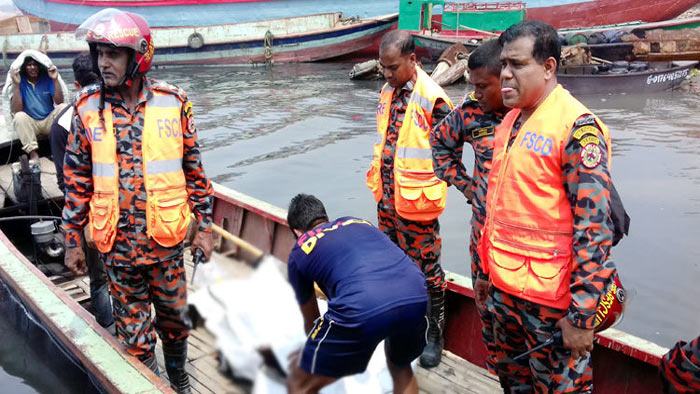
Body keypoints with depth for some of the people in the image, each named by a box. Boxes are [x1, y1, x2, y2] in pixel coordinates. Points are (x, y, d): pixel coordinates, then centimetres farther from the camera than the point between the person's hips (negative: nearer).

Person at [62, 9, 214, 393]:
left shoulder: (172, 102, -6)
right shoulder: (88, 107, -4)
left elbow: (193, 168, 1)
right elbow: (77, 178, 3)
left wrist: (203, 225, 2)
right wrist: (72, 239, 4)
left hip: (166, 238, 0)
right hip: (117, 243, 0)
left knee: (174, 315, 17)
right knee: (133, 329, 11)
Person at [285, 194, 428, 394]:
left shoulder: (299, 252, 23)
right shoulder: (360, 222, 35)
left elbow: (311, 319, 35)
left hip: (361, 311, -5)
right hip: (419, 299, 5)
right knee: (401, 368, 37)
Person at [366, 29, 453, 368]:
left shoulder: (431, 98, -18)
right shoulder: (388, 91, 7)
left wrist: (431, 187, -9)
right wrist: (380, 181, 14)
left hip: (415, 202, -8)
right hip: (386, 197, 8)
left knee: (426, 270, 6)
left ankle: (434, 334, 21)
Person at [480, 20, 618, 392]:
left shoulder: (577, 127, -16)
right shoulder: (510, 120, 8)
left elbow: (594, 228, -19)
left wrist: (582, 315, -20)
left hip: (552, 299, -7)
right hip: (503, 287, 8)